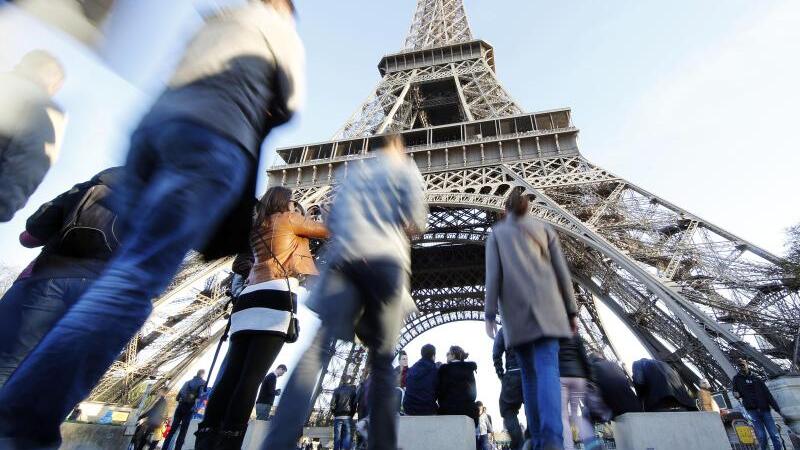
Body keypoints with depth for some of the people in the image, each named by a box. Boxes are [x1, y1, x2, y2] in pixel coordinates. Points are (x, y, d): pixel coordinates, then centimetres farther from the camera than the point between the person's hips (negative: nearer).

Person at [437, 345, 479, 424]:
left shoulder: (444, 368, -1)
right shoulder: (469, 369, 9)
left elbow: (439, 391, 3)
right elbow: (474, 393, 14)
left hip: (448, 410, -3)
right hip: (468, 410, 3)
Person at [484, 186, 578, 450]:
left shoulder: (497, 233, 11)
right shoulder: (544, 228, 15)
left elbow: (493, 274, 0)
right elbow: (561, 271, 8)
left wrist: (490, 313, -2)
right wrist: (571, 311, 10)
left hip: (516, 310, 0)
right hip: (546, 306, 0)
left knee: (529, 373, 11)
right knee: (547, 368, -8)